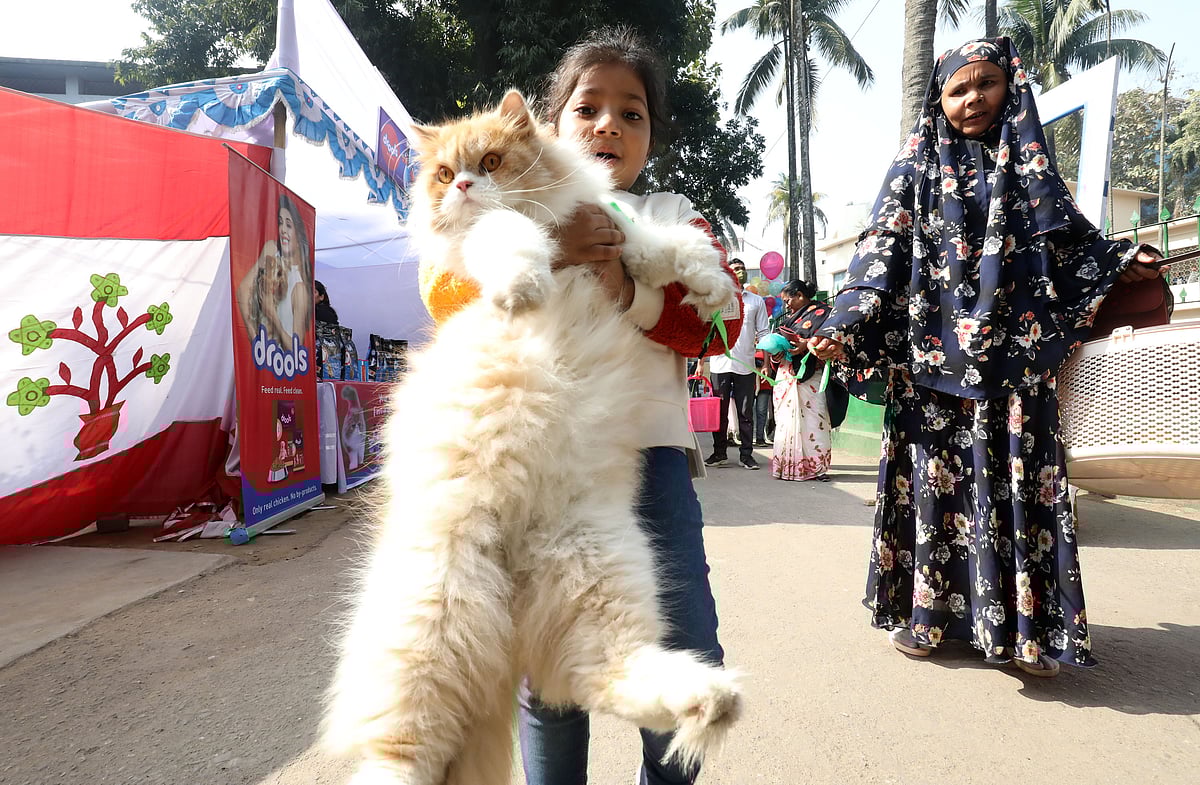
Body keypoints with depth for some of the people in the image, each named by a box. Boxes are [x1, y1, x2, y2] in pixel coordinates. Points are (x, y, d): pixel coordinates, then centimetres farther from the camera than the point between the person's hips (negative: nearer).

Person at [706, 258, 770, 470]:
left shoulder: (757, 301, 12)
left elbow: (763, 334, 9)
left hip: (746, 365, 1)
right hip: (720, 363, 0)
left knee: (746, 412, 3)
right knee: (719, 411, 3)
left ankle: (746, 454, 10)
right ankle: (719, 453, 13)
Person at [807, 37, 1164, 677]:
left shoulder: (1027, 162, 15)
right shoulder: (917, 167, 7)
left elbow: (1067, 240, 17)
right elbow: (881, 251, -3)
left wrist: (1119, 263, -2)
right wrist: (845, 326, -16)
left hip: (1013, 357, 2)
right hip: (934, 354, -2)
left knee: (1018, 484, 1)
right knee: (933, 477, 0)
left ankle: (1025, 629, 11)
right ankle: (922, 612, 11)